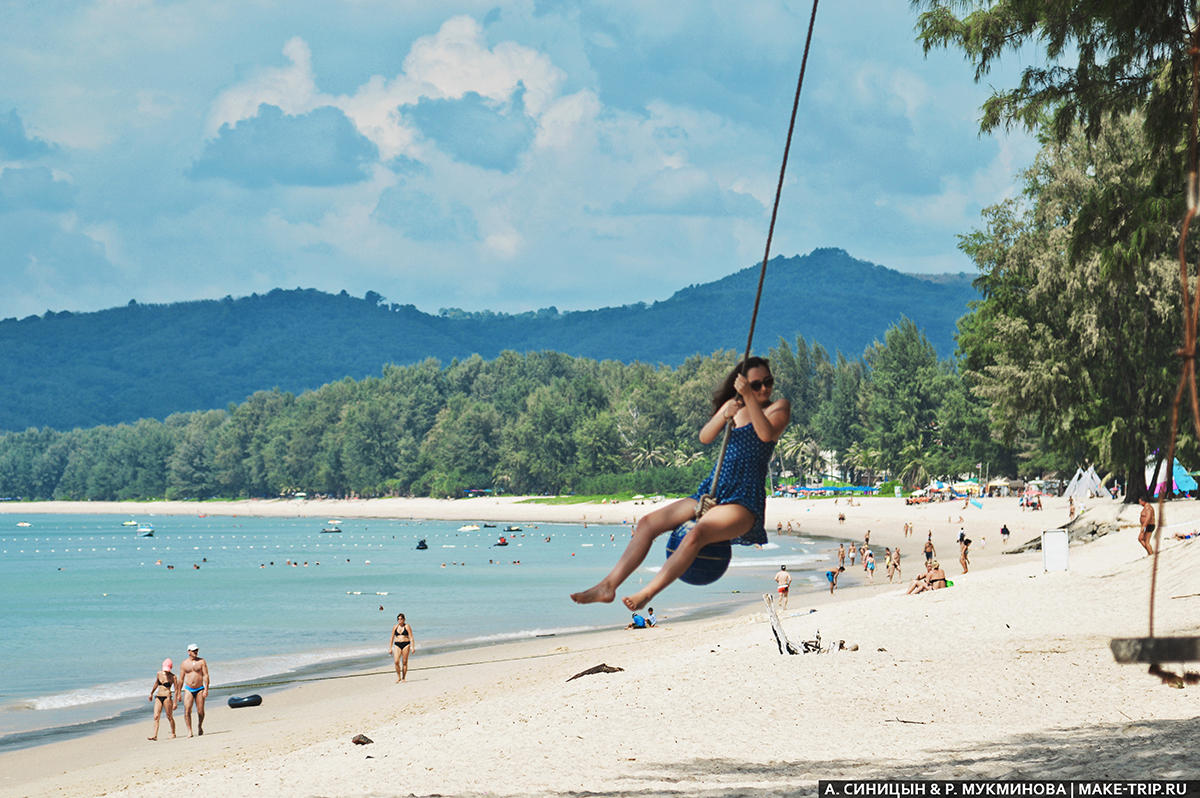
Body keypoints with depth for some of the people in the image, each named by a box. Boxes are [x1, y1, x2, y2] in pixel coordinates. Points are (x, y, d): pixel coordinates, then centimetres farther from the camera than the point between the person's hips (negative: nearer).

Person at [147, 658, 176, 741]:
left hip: (167, 697, -5)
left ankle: (173, 733, 19)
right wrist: (151, 693, 33)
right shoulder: (159, 674, 7)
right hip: (158, 697, 5)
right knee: (156, 717, -5)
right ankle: (155, 735, -9)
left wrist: (175, 702, -10)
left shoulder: (172, 677, -6)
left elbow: (176, 690, -6)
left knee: (169, 717, 4)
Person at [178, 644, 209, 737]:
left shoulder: (201, 661, 2)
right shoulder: (184, 664, 7)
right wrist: (178, 693, 11)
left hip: (200, 689, -1)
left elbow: (205, 676, -4)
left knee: (200, 711, 0)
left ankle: (199, 726, 27)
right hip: (188, 689, 1)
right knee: (187, 710, -14)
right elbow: (181, 679, 12)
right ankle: (189, 731, -10)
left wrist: (206, 689, -14)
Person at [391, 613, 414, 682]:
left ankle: (403, 678, 8)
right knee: (396, 661, -12)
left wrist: (412, 647, -11)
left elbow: (411, 638, -3)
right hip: (397, 645, 2)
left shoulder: (407, 627, 0)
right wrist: (390, 648, 10)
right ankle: (398, 677, 2)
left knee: (404, 662, -1)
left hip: (406, 645, -2)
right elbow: (392, 638, 13)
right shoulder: (395, 627, 9)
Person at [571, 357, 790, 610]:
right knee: (648, 523, -5)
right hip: (711, 492, 7)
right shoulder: (733, 405, 16)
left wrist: (749, 398, -26)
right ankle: (608, 586, -9)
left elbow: (766, 434, -20)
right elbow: (705, 437, 1)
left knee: (696, 535, -33)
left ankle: (646, 595, -35)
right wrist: (725, 415, -17)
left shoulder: (779, 407, 2)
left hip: (744, 501, -7)